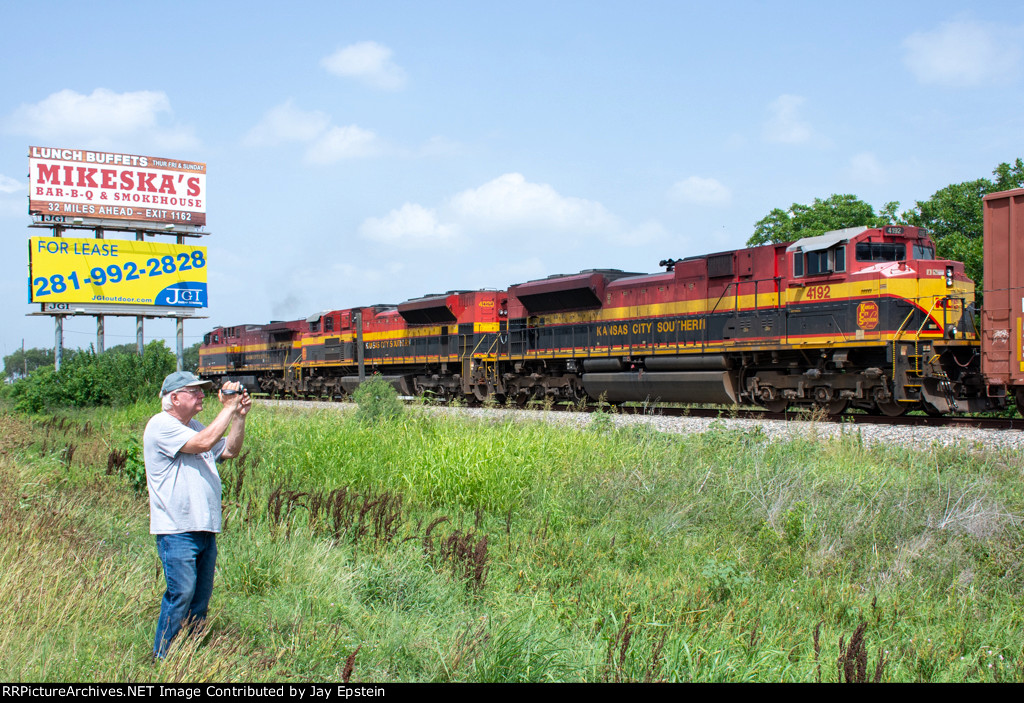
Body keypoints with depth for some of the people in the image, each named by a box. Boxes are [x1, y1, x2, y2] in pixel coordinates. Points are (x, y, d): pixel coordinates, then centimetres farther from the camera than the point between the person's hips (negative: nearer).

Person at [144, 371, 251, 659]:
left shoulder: (195, 426, 20)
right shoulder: (161, 425, -9)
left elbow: (230, 450, 20)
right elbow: (203, 443, -22)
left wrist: (239, 416, 7)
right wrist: (228, 408, -15)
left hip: (206, 528, 9)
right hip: (177, 530, -9)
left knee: (202, 595, 10)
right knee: (181, 594, -11)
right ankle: (163, 659, -2)